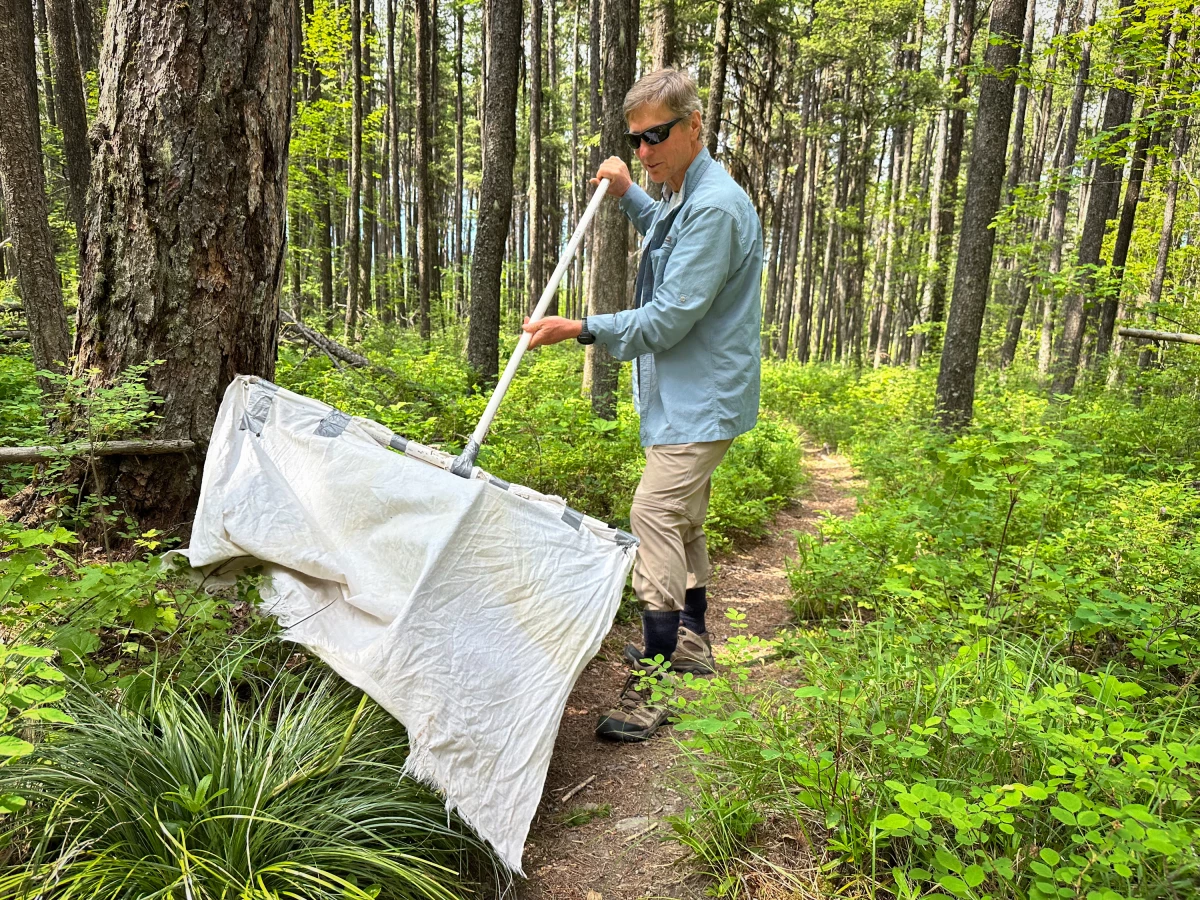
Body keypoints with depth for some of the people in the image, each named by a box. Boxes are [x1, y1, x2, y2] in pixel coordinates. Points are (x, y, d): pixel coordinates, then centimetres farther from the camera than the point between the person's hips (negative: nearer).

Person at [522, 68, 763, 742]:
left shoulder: (714, 207, -20)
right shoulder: (685, 198, 13)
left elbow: (669, 319, -23)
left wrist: (579, 329, -17)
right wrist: (628, 194, 23)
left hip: (702, 398, -11)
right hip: (688, 392, 11)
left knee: (655, 514, -18)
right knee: (683, 517, 18)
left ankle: (654, 681, -13)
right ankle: (691, 641, 34)